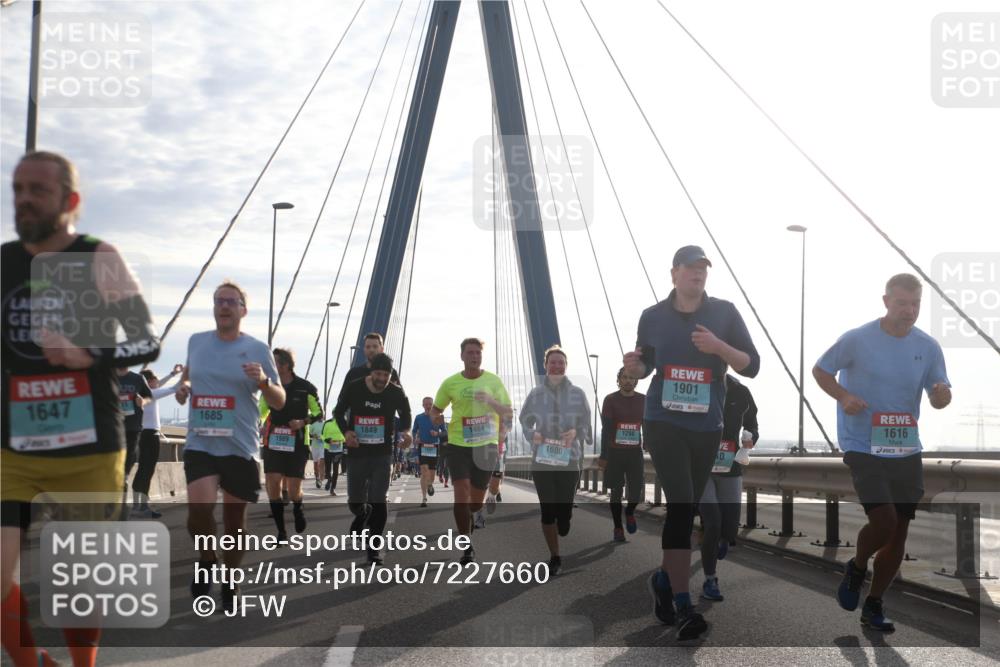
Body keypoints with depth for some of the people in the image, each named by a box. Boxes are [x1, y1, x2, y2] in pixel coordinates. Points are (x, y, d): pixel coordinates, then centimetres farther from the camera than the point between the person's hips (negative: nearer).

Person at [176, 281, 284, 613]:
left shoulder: (258, 349, -3)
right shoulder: (196, 341, 6)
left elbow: (279, 402, -2)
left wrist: (263, 381, -22)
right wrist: (182, 386, 5)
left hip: (240, 448, -1)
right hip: (200, 444, 1)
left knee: (235, 521, 7)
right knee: (199, 509, -19)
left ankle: (231, 579, 29)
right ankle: (206, 559, 11)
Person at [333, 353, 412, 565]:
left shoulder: (396, 393, -7)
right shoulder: (353, 389, -8)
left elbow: (406, 415, 10)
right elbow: (338, 412, 4)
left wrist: (405, 432, -11)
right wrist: (346, 431, -14)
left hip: (383, 454, -1)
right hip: (356, 452, 1)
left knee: (379, 500, -10)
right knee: (355, 502, 9)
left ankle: (374, 545, 1)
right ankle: (362, 517, 45)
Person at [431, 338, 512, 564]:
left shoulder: (493, 381, 1)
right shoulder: (450, 383, 2)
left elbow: (509, 413, 0)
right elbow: (435, 409, 13)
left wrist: (491, 401, -18)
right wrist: (435, 417, -12)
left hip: (485, 445, 1)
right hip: (458, 444, -1)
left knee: (476, 500, 7)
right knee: (461, 492, -15)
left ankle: (467, 517, 43)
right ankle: (467, 545, -6)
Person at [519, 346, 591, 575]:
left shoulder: (577, 393, 2)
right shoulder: (535, 394, 4)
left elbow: (586, 424, 6)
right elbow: (525, 421, 11)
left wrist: (575, 432, -16)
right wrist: (532, 435, -10)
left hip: (569, 460, -1)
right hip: (541, 460, 1)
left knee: (564, 508, -4)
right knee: (547, 509, 0)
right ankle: (554, 557, 11)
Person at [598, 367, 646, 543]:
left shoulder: (643, 400, 4)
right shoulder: (610, 400, -4)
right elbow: (605, 429, -5)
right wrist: (603, 456, -9)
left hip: (635, 452, 2)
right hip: (615, 452, -2)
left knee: (637, 491, -4)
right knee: (616, 492, 2)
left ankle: (629, 512, 27)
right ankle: (618, 528, 14)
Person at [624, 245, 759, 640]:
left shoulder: (724, 313, 2)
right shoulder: (653, 317, 3)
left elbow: (752, 366, -1)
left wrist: (719, 347, -18)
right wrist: (634, 367, -9)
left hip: (707, 427, 2)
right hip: (664, 422, -2)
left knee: (686, 511, 11)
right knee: (680, 506, -15)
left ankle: (663, 580, 34)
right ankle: (683, 607, -13)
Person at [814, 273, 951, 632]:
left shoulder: (928, 347, 1)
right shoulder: (857, 340, -10)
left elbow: (939, 399, 6)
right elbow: (820, 370, 2)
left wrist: (942, 395, -19)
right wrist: (843, 396, -16)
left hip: (906, 450, 5)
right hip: (863, 447, -5)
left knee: (899, 533, 8)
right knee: (884, 521, -17)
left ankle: (874, 605, 24)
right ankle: (857, 568, 16)